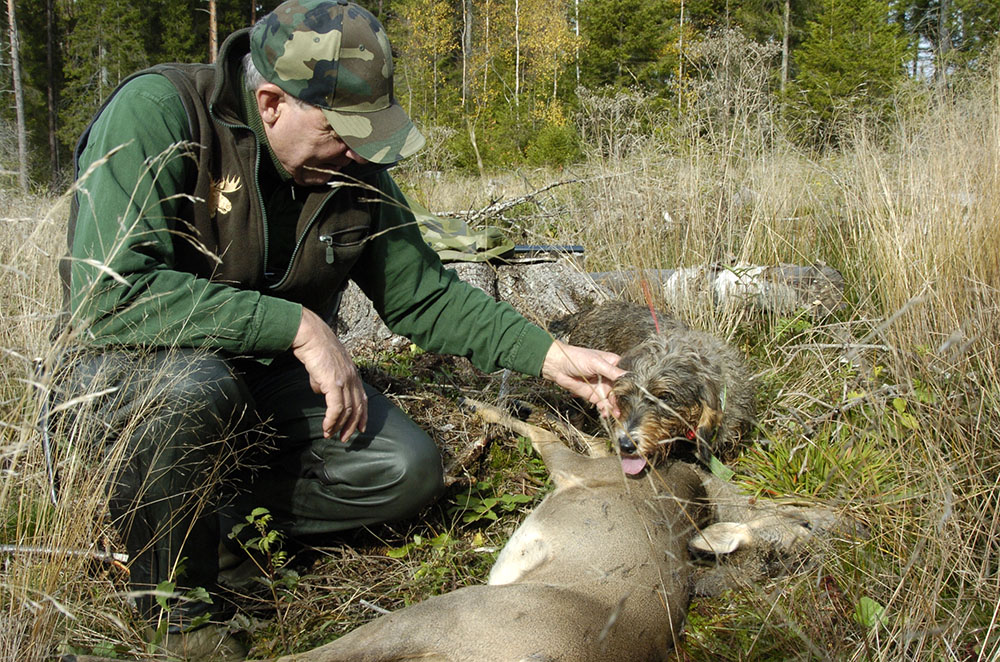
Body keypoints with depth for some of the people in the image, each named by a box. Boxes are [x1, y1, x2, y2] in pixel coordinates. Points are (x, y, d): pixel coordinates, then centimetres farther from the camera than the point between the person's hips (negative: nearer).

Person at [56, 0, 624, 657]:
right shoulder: (157, 113, -23)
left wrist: (553, 356, -7)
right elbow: (108, 293, -34)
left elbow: (425, 296, 3)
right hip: (139, 365, -4)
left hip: (268, 375, 5)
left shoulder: (356, 169, -5)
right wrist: (299, 325, -32)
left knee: (409, 471, -12)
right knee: (194, 389, -39)